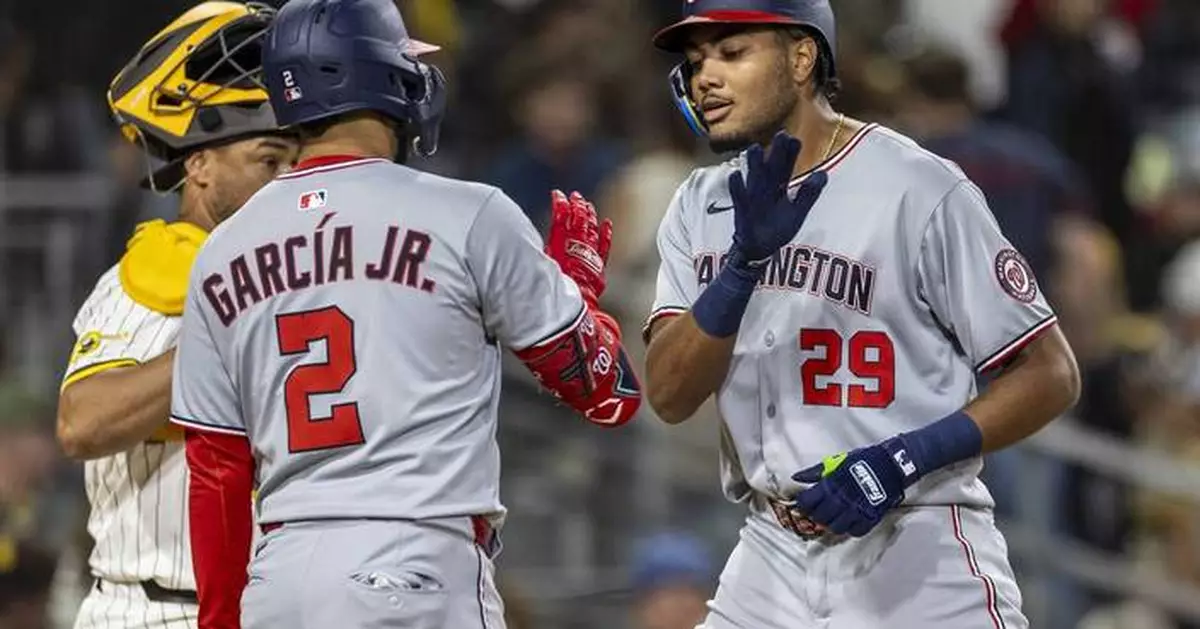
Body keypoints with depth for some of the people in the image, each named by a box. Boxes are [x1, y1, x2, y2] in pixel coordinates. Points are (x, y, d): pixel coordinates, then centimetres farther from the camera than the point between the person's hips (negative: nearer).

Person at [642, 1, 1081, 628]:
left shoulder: (919, 188, -9)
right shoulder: (702, 206, 8)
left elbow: (1051, 375, -8)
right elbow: (669, 395, -4)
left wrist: (904, 460, -20)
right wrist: (745, 259, -19)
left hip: (918, 558, -5)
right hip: (771, 560, 5)